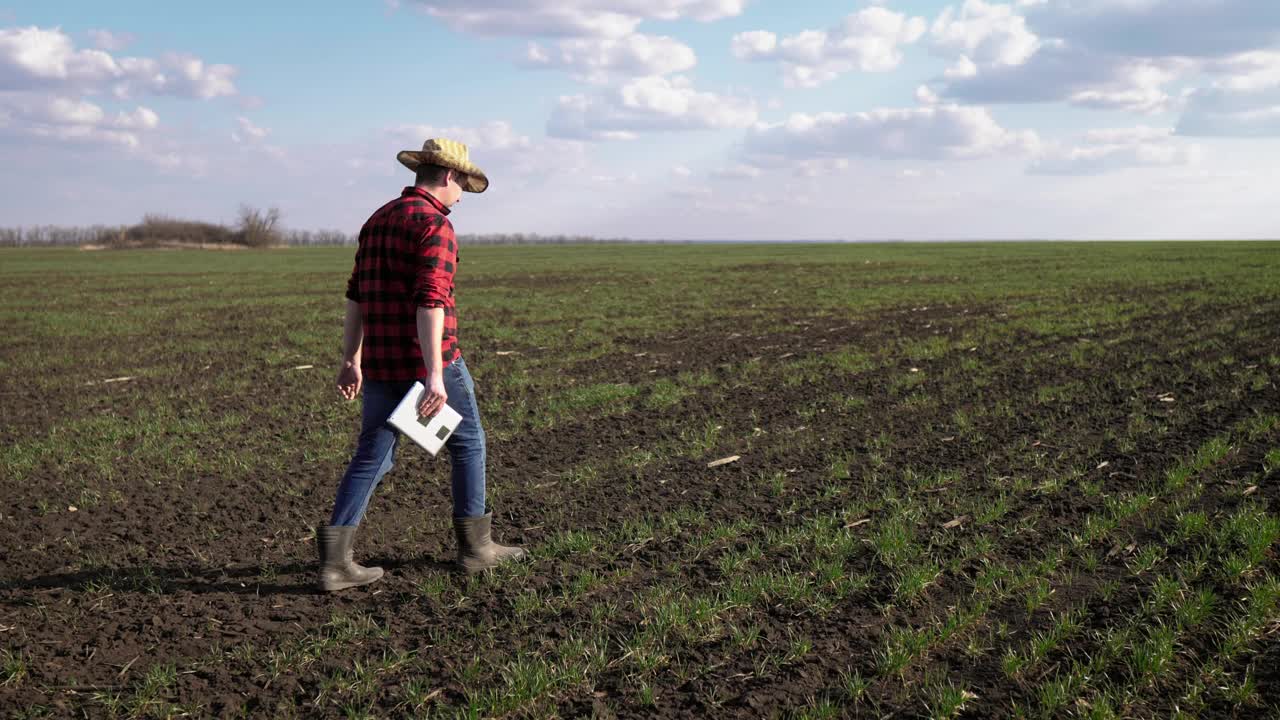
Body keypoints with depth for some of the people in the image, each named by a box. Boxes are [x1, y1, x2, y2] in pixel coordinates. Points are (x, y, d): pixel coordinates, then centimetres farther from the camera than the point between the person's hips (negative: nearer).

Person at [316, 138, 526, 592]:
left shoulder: (379, 220, 14)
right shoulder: (435, 223, -13)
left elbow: (357, 296, 16)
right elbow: (430, 301, -24)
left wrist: (352, 360, 20)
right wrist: (435, 376, -28)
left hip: (381, 364, 7)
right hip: (428, 361, -7)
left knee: (372, 457, 8)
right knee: (467, 442, 11)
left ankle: (334, 561, 1)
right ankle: (474, 547, 20)